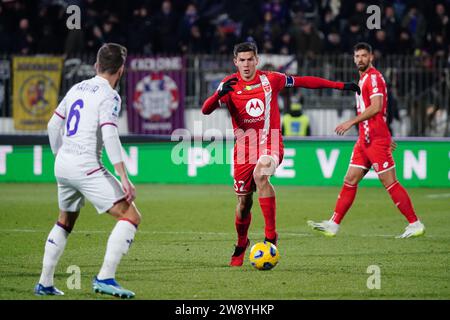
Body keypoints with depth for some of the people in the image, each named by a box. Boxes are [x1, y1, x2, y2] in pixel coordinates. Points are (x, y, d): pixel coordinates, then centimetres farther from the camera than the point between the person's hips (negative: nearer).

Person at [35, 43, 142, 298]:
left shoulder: (77, 88, 14)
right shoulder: (109, 96, -9)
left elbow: (54, 126, 20)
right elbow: (109, 136, -20)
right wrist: (124, 177, -23)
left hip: (63, 165, 8)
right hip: (87, 167, -8)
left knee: (65, 222, 27)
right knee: (131, 216, -8)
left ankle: (45, 284, 26)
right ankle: (105, 278, -18)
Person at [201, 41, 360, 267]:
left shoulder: (271, 79, 0)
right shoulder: (230, 85, -1)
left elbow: (303, 81, 11)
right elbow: (205, 110, -12)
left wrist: (340, 86, 12)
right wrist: (220, 93, -33)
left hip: (270, 145, -2)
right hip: (244, 149, 2)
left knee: (260, 174, -33)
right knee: (244, 202, 5)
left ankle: (271, 234, -31)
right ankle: (241, 245, 33)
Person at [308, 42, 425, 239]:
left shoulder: (373, 77, -10)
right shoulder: (364, 79, 19)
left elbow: (376, 107, -22)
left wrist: (351, 122, -22)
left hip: (376, 141, -9)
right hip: (364, 140, 9)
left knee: (390, 183, -7)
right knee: (350, 181, 6)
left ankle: (415, 224, -2)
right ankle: (333, 225, 7)